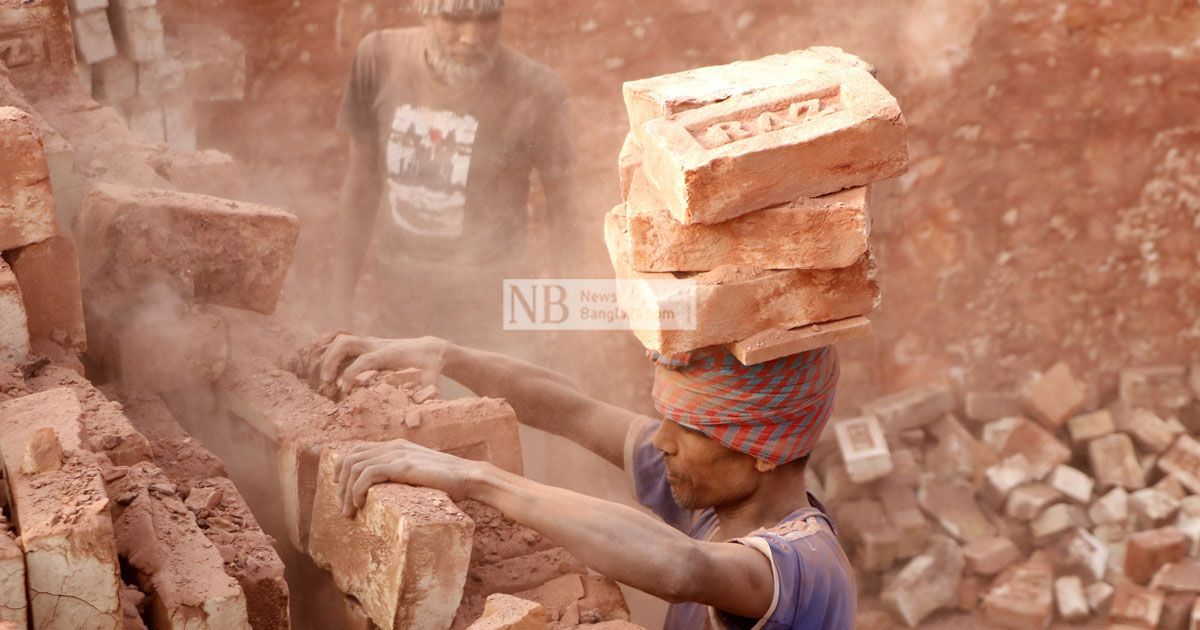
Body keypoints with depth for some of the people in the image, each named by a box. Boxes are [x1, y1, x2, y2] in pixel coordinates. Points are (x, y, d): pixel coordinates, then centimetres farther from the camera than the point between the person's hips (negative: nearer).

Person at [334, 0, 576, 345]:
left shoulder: (535, 92, -15)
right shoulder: (380, 57, -5)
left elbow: (562, 212, -5)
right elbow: (362, 178, 5)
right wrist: (343, 297, 8)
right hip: (395, 289, 3)